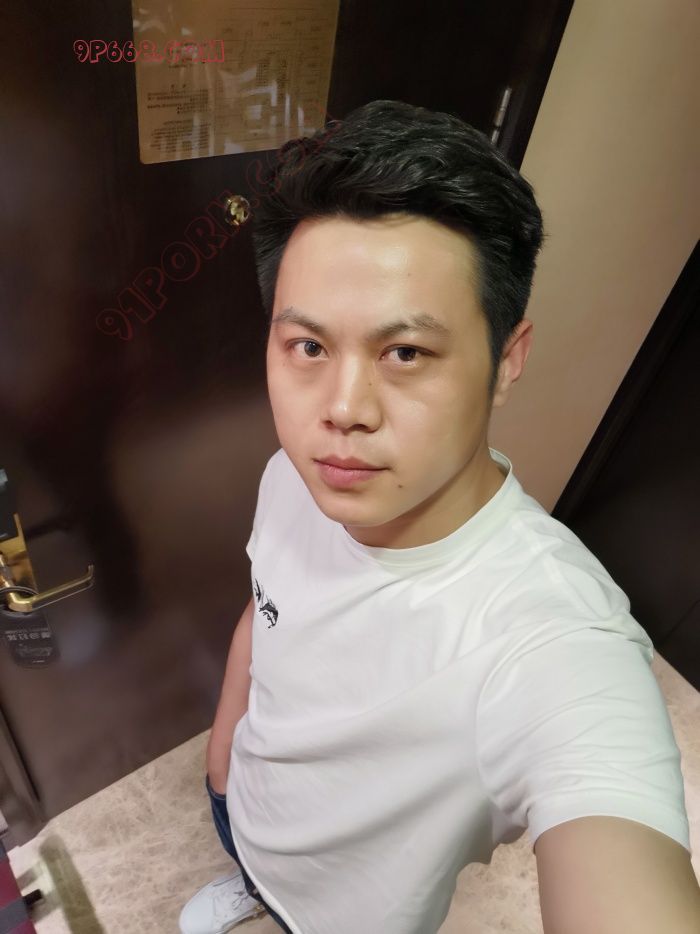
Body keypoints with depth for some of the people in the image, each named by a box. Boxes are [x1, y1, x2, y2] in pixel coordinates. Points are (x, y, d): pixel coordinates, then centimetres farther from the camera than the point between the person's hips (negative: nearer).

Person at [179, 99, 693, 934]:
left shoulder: (561, 652, -47)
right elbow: (263, 612, -6)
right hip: (245, 802, 5)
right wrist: (222, 741, 4)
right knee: (243, 850, 37)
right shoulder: (296, 476, -25)